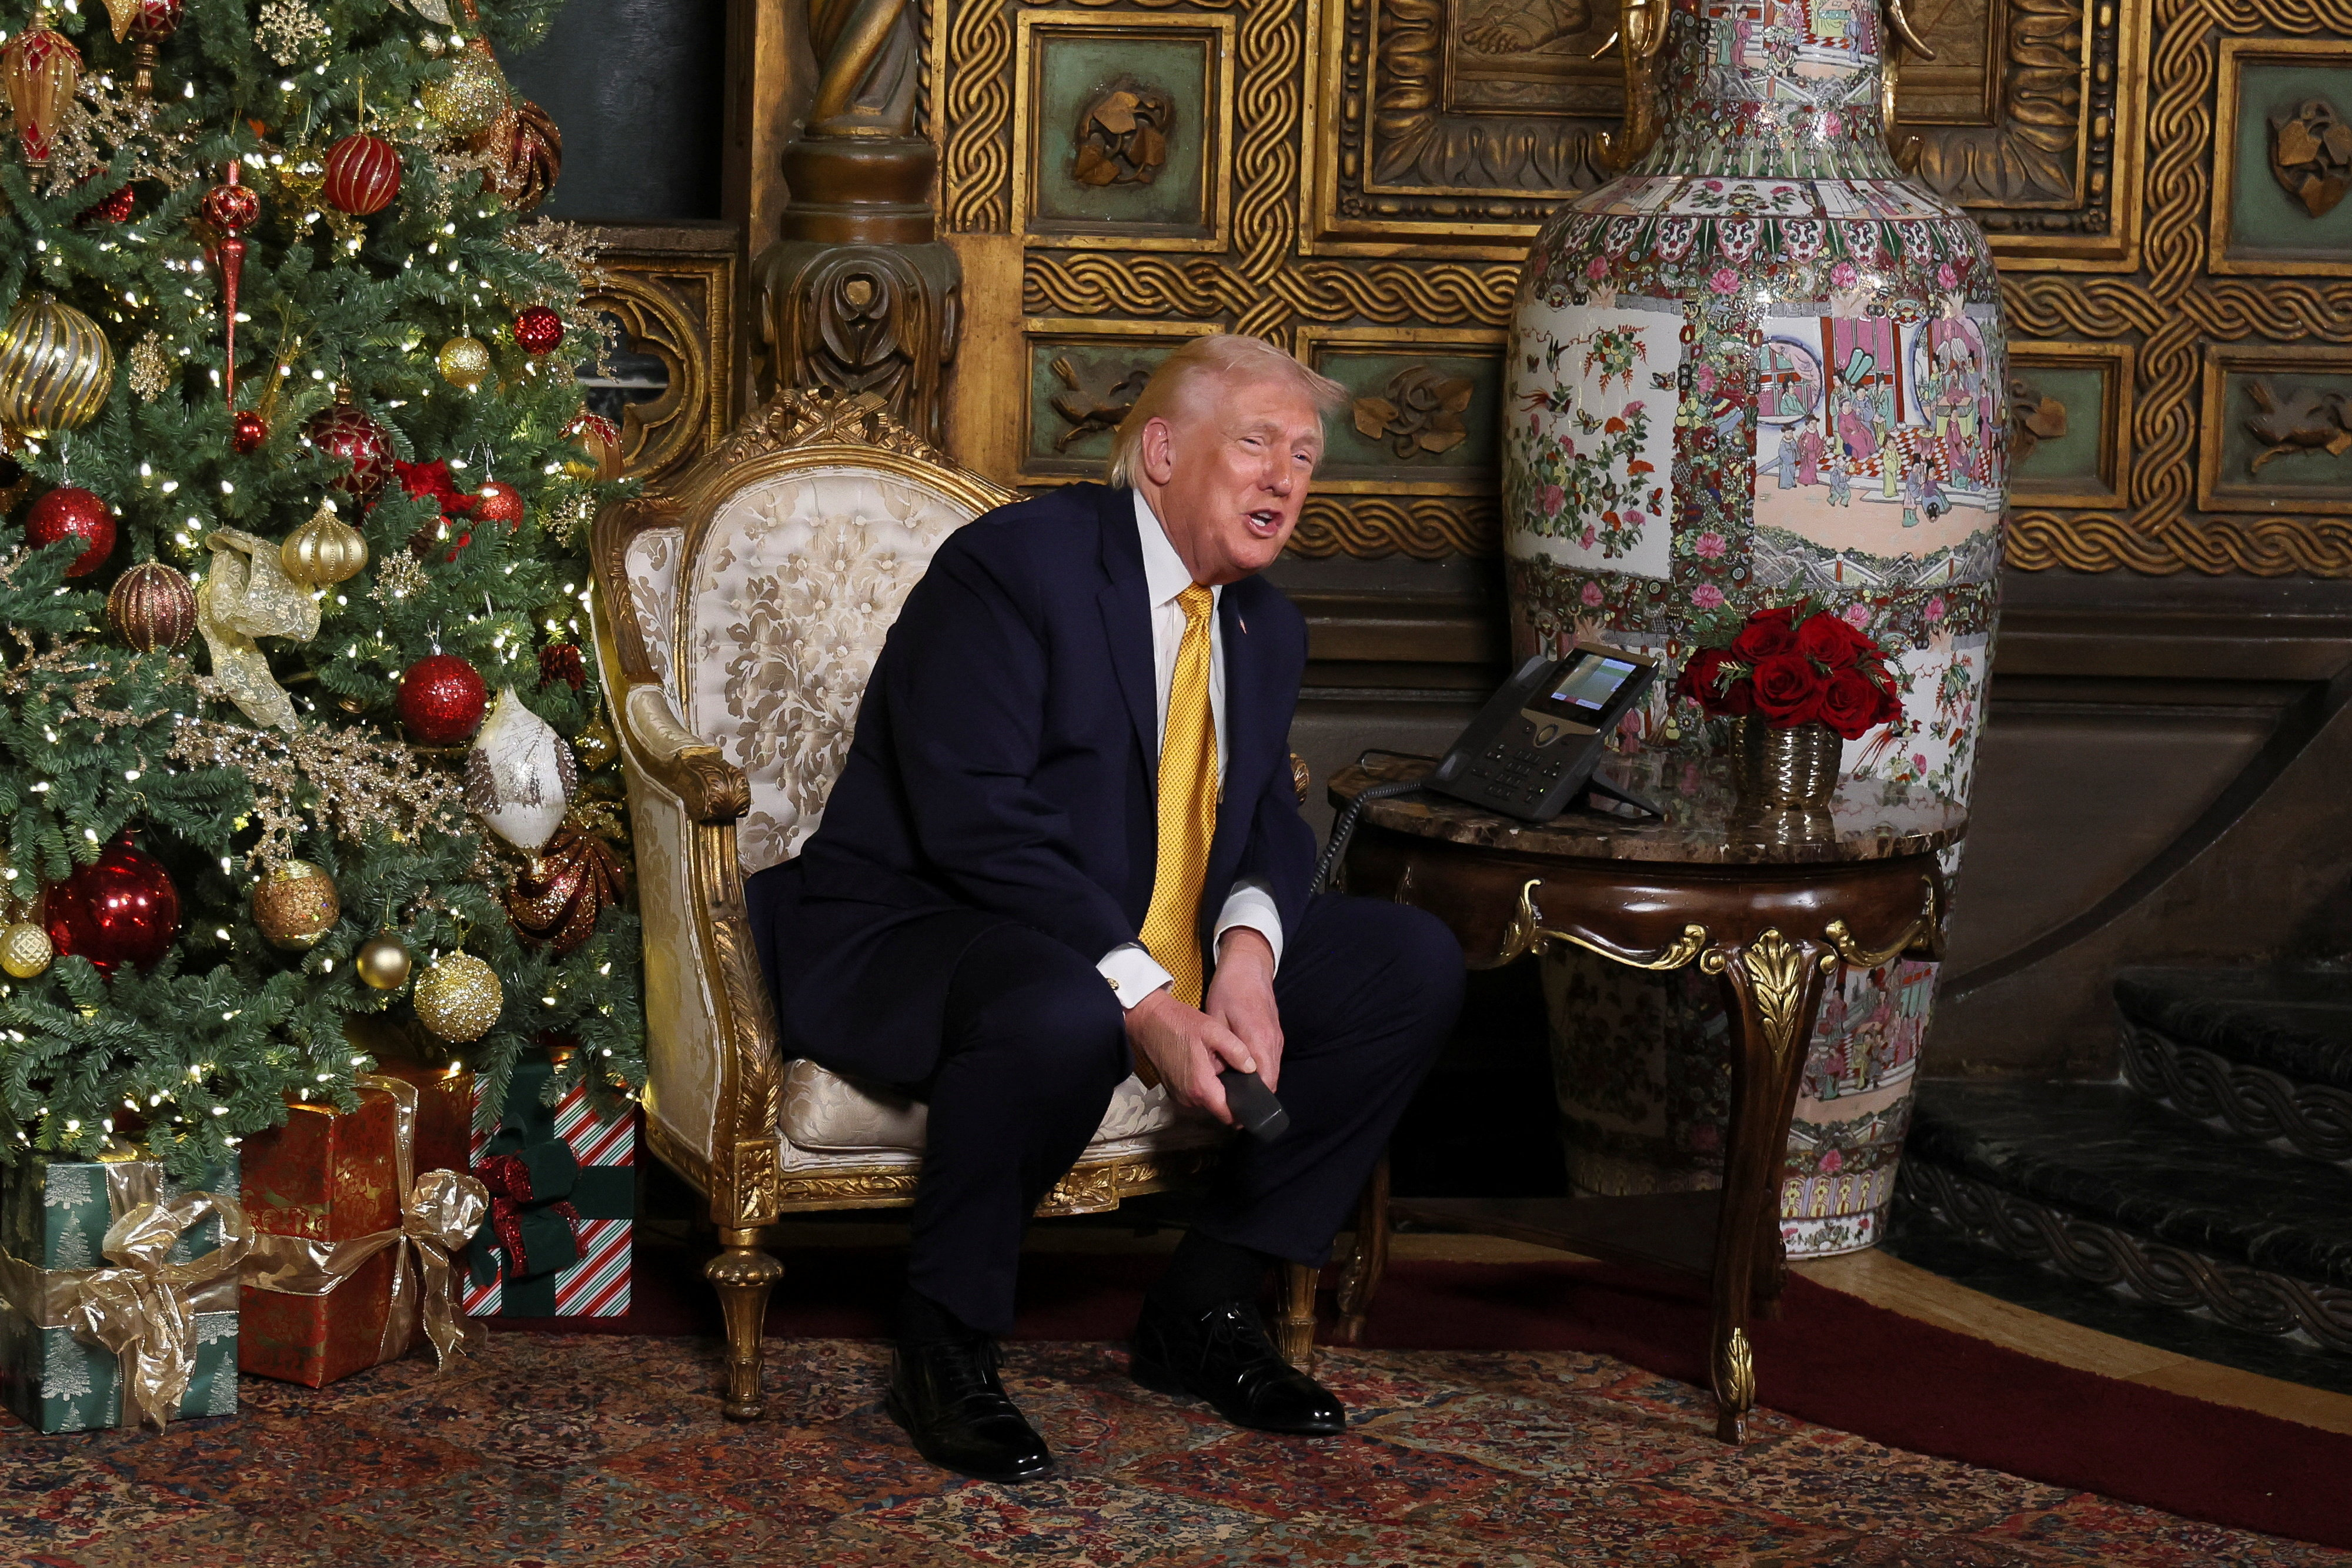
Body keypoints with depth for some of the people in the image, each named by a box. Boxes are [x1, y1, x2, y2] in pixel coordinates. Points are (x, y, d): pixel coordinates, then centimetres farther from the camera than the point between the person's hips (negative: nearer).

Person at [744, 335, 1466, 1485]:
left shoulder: (1265, 627, 11)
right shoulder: (1013, 563, -16)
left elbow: (1268, 823, 10)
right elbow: (980, 824, -25)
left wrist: (1247, 945, -16)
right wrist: (1145, 1003, -31)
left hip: (1163, 962, 9)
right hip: (914, 944, -8)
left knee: (1414, 963, -2)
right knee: (1059, 1017, -42)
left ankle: (1203, 1306, 4)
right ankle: (945, 1350, -17)